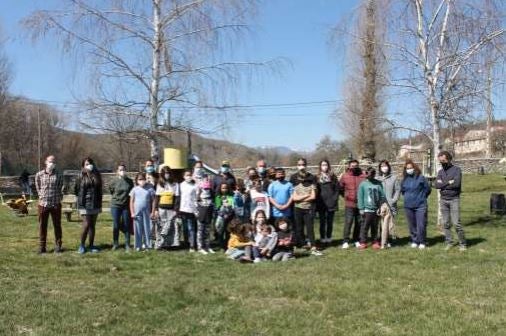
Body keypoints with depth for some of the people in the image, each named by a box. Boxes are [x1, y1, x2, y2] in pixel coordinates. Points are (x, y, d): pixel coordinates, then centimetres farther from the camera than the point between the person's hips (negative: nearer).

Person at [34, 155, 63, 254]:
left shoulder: (59, 175, 3)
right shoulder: (39, 174, 3)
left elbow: (61, 189, 7)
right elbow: (38, 188, 10)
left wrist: (58, 198, 0)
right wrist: (42, 197, 3)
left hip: (56, 205, 0)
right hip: (43, 204, 0)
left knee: (57, 226, 6)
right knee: (42, 226, 5)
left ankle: (58, 246, 15)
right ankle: (42, 247, 13)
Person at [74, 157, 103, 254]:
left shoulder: (96, 176, 8)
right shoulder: (81, 177, -2)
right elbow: (76, 190, 4)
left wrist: (100, 203, 11)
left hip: (95, 205, 4)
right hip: (85, 205, -4)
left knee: (92, 225, 8)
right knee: (86, 224, -10)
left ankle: (91, 245, 15)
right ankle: (82, 245, 4)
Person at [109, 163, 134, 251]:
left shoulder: (129, 181, -1)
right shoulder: (114, 181, -4)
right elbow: (111, 191, 11)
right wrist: (116, 197, 8)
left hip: (126, 206, 1)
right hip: (115, 205, 0)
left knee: (126, 225, 5)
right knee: (116, 226, 5)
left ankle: (127, 244, 13)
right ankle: (115, 243, 18)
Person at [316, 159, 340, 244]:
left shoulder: (333, 176, 5)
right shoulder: (317, 177, 4)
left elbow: (337, 189, 4)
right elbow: (315, 190, 3)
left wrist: (335, 199, -5)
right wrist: (317, 201, -5)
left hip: (331, 203, 0)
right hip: (321, 204, 0)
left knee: (330, 222, 6)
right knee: (322, 222, 2)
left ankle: (329, 237, 15)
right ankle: (322, 238, 9)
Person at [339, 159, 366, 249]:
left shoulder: (363, 176, -1)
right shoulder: (345, 176, -1)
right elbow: (340, 188, 11)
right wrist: (346, 196, 9)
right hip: (349, 204, -2)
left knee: (359, 222, 8)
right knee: (348, 222, -5)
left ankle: (356, 240, 21)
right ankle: (345, 241, 0)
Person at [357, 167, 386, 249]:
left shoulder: (378, 183, 3)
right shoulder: (363, 184, -1)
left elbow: (382, 196, 4)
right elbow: (360, 197, -1)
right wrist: (361, 208, -6)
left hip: (376, 209, 2)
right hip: (367, 209, -2)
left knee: (375, 227, 10)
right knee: (365, 226, -1)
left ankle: (375, 242, 18)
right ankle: (363, 242, 5)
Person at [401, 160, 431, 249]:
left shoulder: (420, 178, -5)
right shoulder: (404, 180, 6)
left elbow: (427, 189, 3)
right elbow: (402, 190, 23)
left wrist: (421, 197, 7)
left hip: (420, 206, -4)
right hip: (408, 206, 4)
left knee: (421, 225, -7)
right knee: (412, 225, 9)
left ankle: (422, 242, 6)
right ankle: (414, 241, 21)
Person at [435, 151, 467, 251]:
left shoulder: (456, 169, -3)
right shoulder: (440, 171, 11)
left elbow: (457, 183, -18)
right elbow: (437, 185, -1)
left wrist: (443, 184, -7)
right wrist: (448, 183, -11)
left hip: (454, 199, -5)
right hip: (443, 200, 5)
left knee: (456, 223, -8)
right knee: (446, 223, 6)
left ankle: (462, 244, 2)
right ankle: (449, 242, 15)